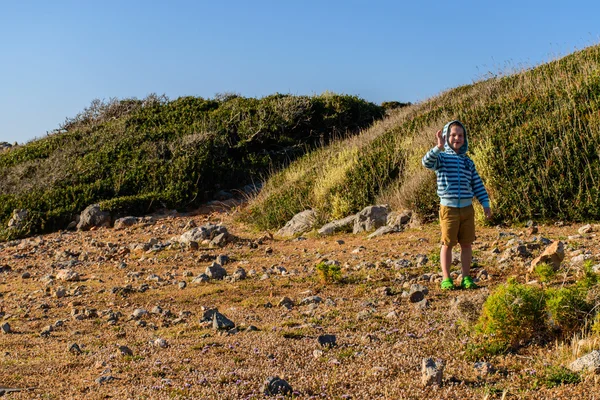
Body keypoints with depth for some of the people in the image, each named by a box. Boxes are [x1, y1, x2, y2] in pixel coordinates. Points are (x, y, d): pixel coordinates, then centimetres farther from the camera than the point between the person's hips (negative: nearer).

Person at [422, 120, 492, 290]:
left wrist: (485, 204, 9)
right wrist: (439, 147, -38)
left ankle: (466, 278, 17)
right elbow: (427, 162, -24)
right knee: (447, 244, 2)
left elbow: (477, 184, 14)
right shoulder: (442, 157, -2)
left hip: (467, 208, 4)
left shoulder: (468, 162, 12)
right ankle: (446, 279, 11)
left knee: (467, 244, 7)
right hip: (448, 208, -4)